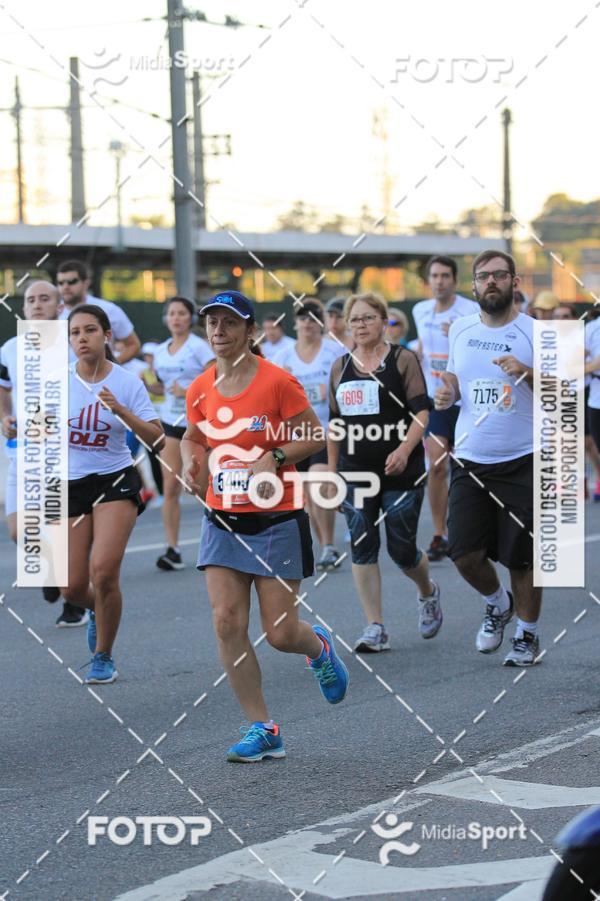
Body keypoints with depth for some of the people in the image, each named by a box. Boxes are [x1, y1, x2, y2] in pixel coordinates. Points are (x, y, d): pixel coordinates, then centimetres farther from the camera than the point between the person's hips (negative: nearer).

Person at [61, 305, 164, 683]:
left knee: (104, 571, -20)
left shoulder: (127, 382, -6)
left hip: (116, 481, -2)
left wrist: (121, 411, -23)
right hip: (71, 485, 2)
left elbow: (157, 439, -9)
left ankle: (103, 656, 2)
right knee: (73, 587, -1)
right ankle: (99, 609, 39)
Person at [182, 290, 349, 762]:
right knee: (227, 623, -8)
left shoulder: (278, 381, -10)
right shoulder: (201, 390, 4)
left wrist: (275, 458, -20)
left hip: (276, 520, -4)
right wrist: (192, 459, 0)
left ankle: (318, 646, 36)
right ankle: (263, 730, 2)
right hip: (222, 521, 4)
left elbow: (315, 436, -5)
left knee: (281, 633, -3)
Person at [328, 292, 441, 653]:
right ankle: (376, 629, 0)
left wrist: (404, 450, -24)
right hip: (355, 473, 4)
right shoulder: (341, 367, 11)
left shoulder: (403, 359, -3)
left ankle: (428, 593, 33)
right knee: (363, 549, -3)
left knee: (402, 551, 0)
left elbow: (422, 411, -9)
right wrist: (332, 470, 15)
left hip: (401, 472, -4)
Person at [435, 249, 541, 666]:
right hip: (470, 460, 3)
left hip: (522, 461, -3)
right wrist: (448, 391, 2)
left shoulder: (535, 333, -6)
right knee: (465, 552, -4)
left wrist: (528, 374, -25)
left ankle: (527, 635, 21)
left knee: (522, 557, 1)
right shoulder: (460, 329, 7)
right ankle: (498, 604, 27)